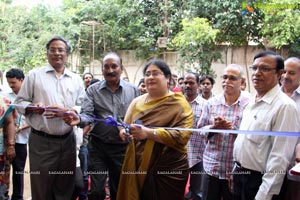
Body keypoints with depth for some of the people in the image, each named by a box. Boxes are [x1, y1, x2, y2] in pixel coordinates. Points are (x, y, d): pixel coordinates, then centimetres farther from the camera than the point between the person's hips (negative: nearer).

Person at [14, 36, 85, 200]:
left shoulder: (76, 79, 11)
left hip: (67, 141, 3)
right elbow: (19, 102, 3)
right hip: (41, 141, -3)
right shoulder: (34, 75, 4)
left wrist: (65, 111, -13)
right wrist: (32, 107, -18)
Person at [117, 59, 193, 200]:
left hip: (168, 170, -4)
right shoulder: (137, 102, 10)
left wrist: (149, 133, -26)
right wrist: (124, 133, -10)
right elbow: (125, 126, 14)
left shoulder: (179, 104, -6)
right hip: (137, 167, 4)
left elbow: (182, 135, -17)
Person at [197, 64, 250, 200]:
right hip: (211, 167, 3)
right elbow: (200, 130, 5)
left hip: (237, 169, -3)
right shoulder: (211, 103, 4)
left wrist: (233, 128, -22)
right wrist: (214, 127, -13)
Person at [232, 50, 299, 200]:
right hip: (240, 174, 7)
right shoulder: (252, 101, 7)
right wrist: (236, 170, 15)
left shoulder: (284, 106, -19)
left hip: (259, 181, -7)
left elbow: (280, 158, -22)